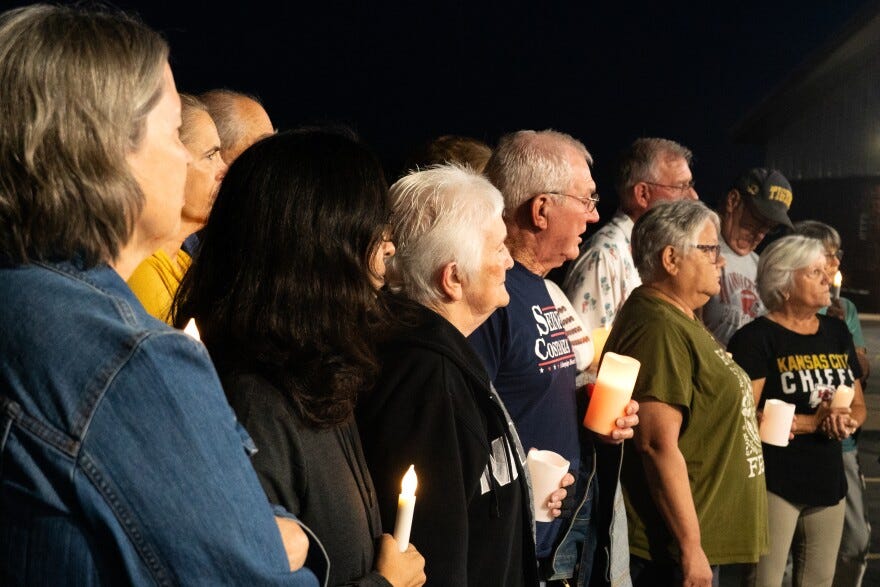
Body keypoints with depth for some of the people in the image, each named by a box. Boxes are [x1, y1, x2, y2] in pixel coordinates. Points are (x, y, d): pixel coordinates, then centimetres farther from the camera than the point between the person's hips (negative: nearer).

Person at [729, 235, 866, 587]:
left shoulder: (838, 332, 12)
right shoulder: (756, 338, -10)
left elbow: (858, 405, 16)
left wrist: (848, 422, -6)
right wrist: (811, 423, -19)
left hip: (829, 481, 7)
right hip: (774, 483, -7)